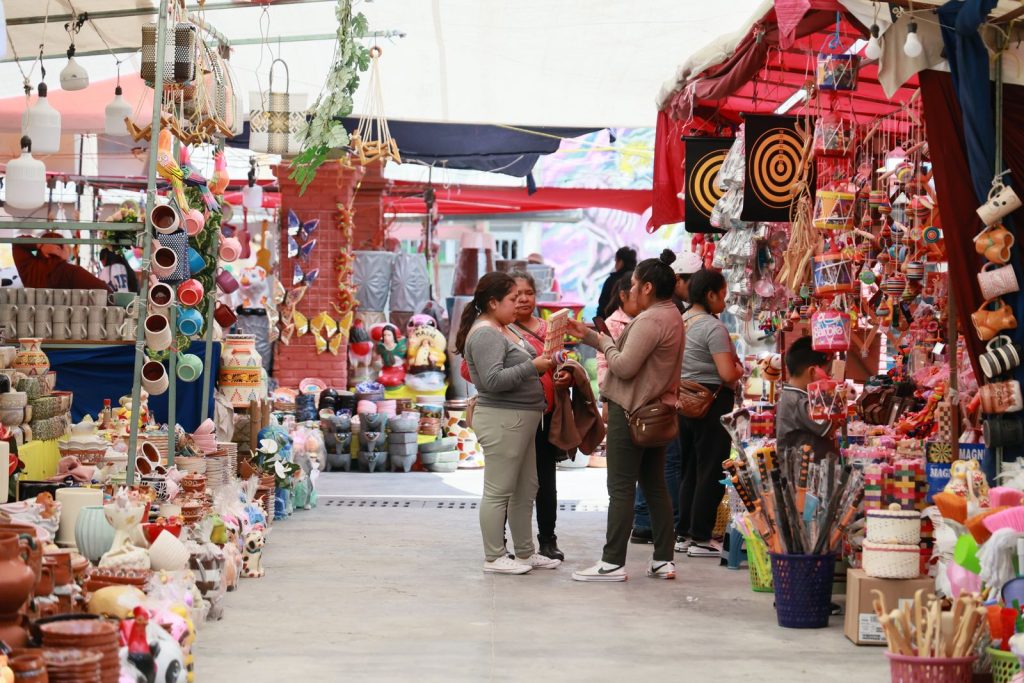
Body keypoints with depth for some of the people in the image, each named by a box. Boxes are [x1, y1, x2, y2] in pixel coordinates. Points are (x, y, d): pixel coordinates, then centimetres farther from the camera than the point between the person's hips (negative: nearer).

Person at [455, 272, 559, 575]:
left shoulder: (505, 329, 16)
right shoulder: (485, 335, -15)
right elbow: (493, 380, -25)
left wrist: (542, 364, 8)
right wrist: (533, 367, -20)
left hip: (521, 420, 11)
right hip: (501, 421, -11)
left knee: (526, 490, 15)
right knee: (499, 491, -4)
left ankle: (525, 553, 24)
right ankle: (494, 558, 2)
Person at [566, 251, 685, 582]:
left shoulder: (650, 321, -19)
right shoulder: (671, 316, 13)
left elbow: (624, 366, -22)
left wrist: (605, 342, -3)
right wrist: (588, 336, 15)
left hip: (631, 412, -10)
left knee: (621, 489, -5)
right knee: (655, 486, 13)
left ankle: (613, 563, -3)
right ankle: (663, 559, 16)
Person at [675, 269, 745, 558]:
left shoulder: (680, 323, 9)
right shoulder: (713, 327, -16)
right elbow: (727, 374, -22)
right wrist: (740, 369, 1)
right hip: (712, 401, -8)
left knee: (690, 469, 16)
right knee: (711, 471, -1)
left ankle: (684, 534, 19)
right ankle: (700, 538, 1)